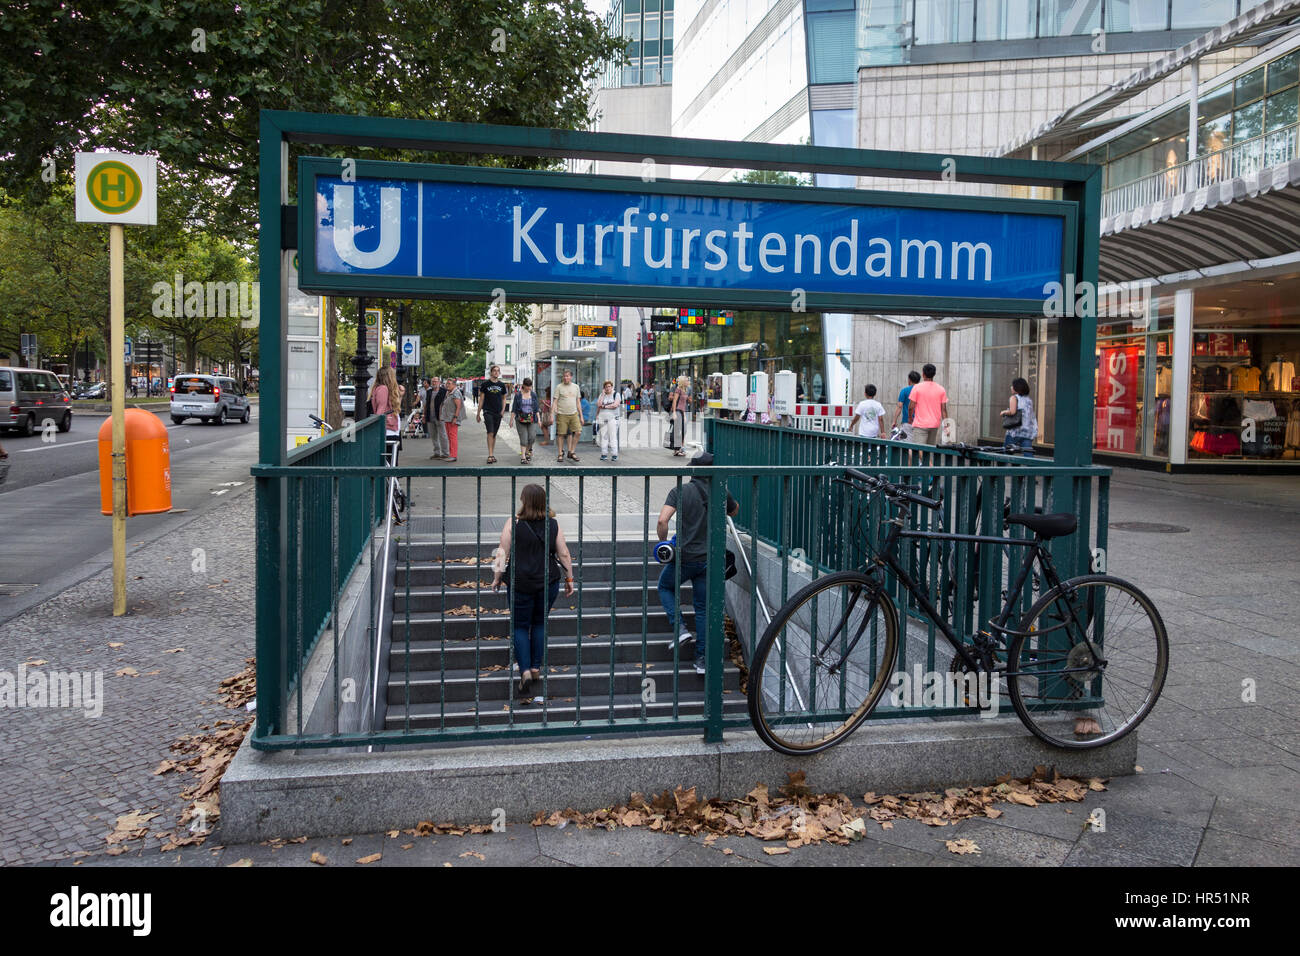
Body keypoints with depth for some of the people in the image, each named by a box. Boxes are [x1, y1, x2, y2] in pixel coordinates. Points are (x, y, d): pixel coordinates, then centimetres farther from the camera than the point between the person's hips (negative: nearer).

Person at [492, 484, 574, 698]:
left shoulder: (514, 523, -8)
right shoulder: (554, 524, 0)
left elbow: (503, 553, -7)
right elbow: (564, 554, 2)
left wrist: (497, 578, 4)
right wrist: (569, 578, 11)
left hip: (520, 583, -2)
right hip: (549, 582, 2)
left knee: (520, 626, 9)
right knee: (540, 623, 19)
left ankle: (525, 670, -4)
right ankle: (536, 668, 21)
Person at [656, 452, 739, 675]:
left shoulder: (680, 491, -10)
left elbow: (662, 521, -20)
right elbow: (735, 511, 22)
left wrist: (664, 543, -4)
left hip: (684, 557, -3)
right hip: (709, 560, 3)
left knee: (665, 587, 25)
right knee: (703, 608, 12)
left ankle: (679, 628, 5)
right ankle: (702, 658, 11)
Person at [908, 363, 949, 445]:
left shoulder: (917, 388, -7)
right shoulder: (941, 389, 4)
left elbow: (911, 406, -6)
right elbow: (944, 409, 3)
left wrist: (910, 417, 12)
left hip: (920, 425, -4)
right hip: (935, 425, 5)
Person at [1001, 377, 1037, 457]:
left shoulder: (1014, 397, -2)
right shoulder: (1029, 400, 16)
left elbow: (1012, 412, -17)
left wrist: (1004, 412, 1)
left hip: (1016, 431, -5)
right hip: (1028, 432, 5)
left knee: (1006, 453, 5)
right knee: (1028, 455, -2)